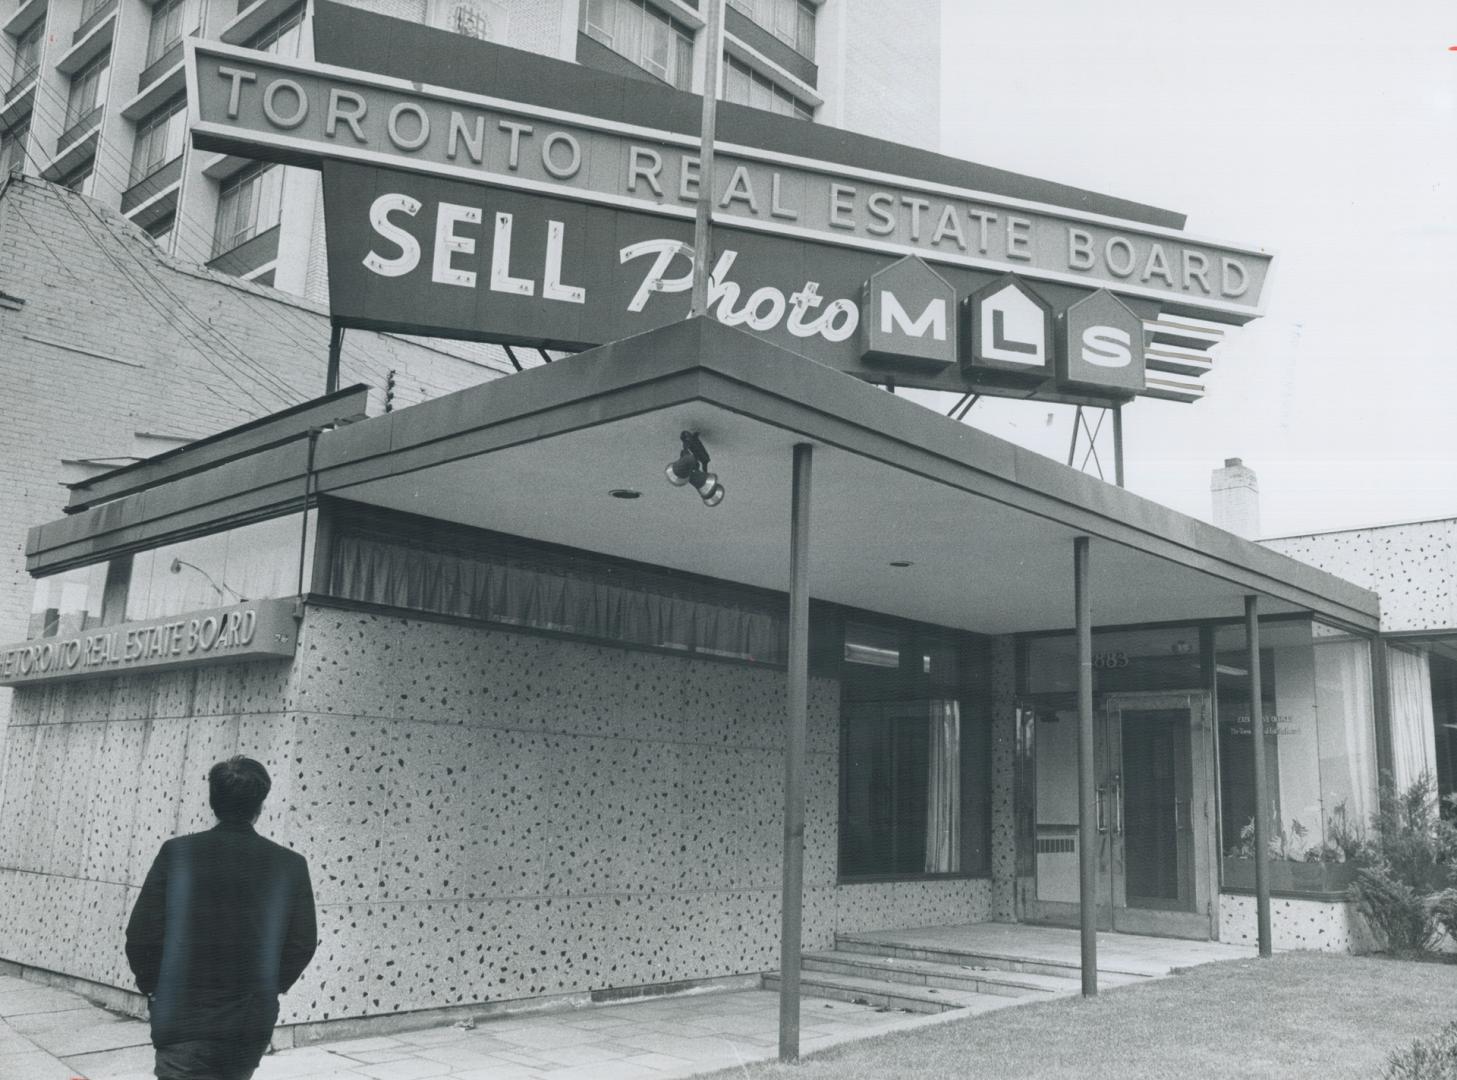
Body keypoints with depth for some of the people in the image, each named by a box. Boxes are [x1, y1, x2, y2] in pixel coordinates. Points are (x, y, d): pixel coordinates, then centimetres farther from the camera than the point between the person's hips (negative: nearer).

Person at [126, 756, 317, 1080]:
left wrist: (153, 986, 10)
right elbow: (303, 943, -2)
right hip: (253, 1021, 3)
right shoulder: (290, 865, -5)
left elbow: (142, 934, -8)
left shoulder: (177, 853, -9)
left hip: (185, 1018, -3)